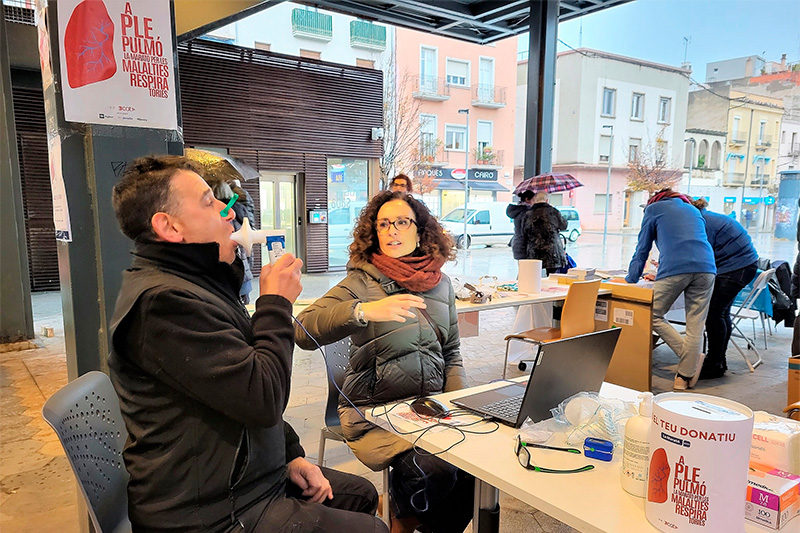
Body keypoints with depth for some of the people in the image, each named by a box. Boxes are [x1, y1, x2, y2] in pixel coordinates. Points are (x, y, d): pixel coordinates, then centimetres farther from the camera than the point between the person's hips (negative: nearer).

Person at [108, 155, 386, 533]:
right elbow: (263, 399, -30)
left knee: (362, 494, 18)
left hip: (251, 479, 10)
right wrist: (276, 303, -16)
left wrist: (291, 455, 9)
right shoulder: (162, 301, -26)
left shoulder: (198, 284, 10)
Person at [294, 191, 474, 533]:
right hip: (373, 410, -4)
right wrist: (363, 311, -34)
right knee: (432, 471, -26)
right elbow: (303, 331, -19)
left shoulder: (440, 283, 11)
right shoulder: (361, 282, -4)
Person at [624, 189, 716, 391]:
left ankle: (691, 357, 2)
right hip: (706, 268, 5)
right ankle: (685, 376, 8)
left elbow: (642, 248, 19)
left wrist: (631, 278, 27)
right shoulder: (694, 210, 34)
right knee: (695, 326, 5)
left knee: (654, 316, 7)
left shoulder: (654, 209, 20)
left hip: (674, 269, -5)